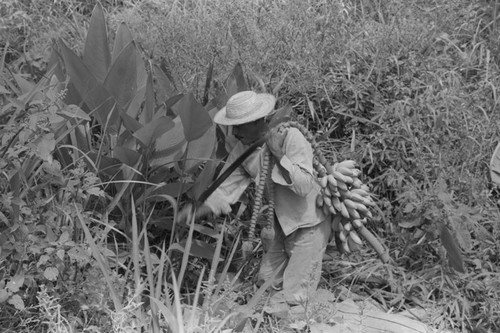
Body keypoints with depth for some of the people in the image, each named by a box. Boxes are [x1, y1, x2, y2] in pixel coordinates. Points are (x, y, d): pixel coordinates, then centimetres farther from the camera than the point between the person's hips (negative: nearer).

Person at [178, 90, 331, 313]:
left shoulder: (291, 138, -25)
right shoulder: (243, 148, -8)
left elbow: (304, 186, -30)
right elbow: (226, 189, -8)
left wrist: (279, 155, -36)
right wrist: (192, 213, -18)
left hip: (308, 223, -6)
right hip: (281, 224, 6)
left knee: (292, 296, -4)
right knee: (266, 282, 16)